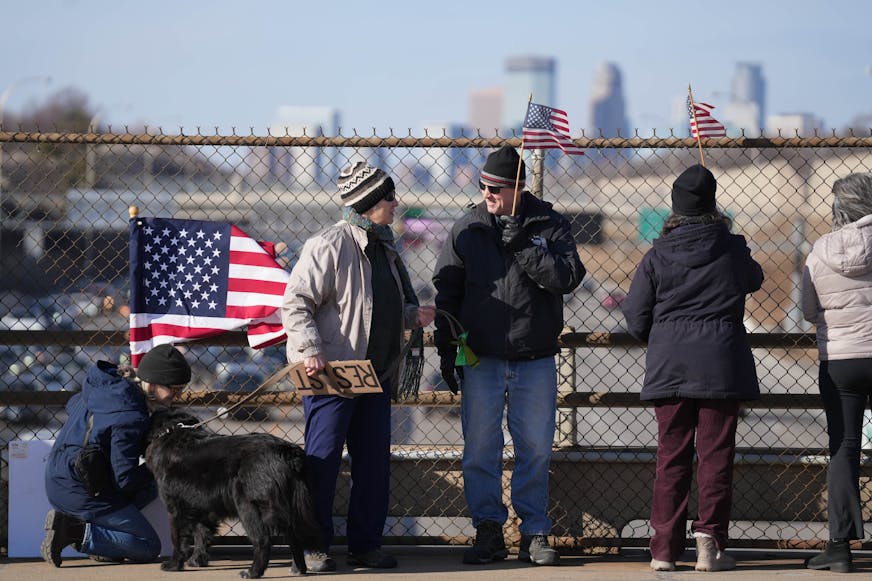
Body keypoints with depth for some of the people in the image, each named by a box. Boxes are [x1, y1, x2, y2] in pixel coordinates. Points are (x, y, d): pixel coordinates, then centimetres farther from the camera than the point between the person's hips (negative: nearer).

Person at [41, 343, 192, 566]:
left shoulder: (105, 387, 2)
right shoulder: (130, 419, -25)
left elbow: (72, 405, 24)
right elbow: (125, 479, -23)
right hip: (80, 493, -9)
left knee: (151, 488, 20)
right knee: (149, 549, -2)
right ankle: (75, 532, -9)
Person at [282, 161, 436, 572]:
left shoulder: (384, 246, 16)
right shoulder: (329, 245, -11)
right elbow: (295, 303, -14)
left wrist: (413, 316, 8)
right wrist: (311, 350, -24)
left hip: (375, 375, 8)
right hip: (331, 370, -8)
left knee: (374, 460, 9)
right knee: (322, 460, -4)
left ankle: (365, 544, 17)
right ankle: (313, 546, 3)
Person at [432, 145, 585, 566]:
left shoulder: (549, 226, 1)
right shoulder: (467, 229, 5)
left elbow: (569, 276, -12)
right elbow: (446, 293, 7)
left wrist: (525, 247, -19)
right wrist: (446, 352, 2)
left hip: (535, 361, -1)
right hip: (481, 359, 1)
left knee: (535, 448, 3)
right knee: (480, 449, 2)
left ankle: (535, 533, 11)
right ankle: (488, 531, 10)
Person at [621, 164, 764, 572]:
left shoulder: (657, 256, -2)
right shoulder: (732, 250, -1)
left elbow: (635, 316, 1)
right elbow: (753, 280, 21)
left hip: (669, 366, 1)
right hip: (722, 365, -1)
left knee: (671, 456, 7)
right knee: (716, 454, 2)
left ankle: (665, 548, 6)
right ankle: (710, 541, -7)